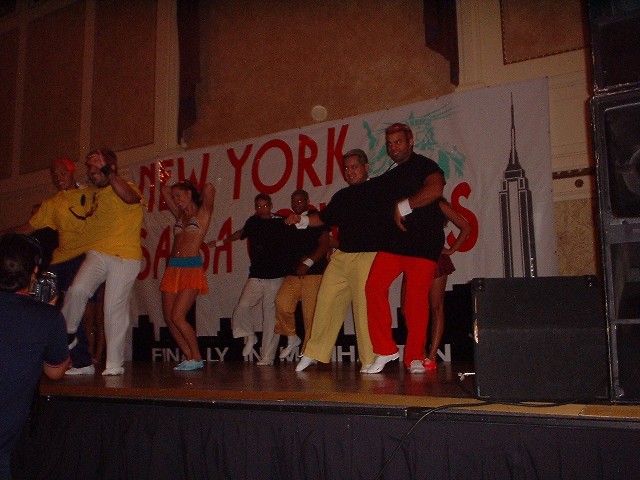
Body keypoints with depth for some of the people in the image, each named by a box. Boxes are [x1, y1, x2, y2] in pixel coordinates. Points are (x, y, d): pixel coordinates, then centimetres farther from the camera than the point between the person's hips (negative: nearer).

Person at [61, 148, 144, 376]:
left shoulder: (126, 188, -2)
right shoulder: (95, 194, 19)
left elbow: (130, 197, -29)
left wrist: (106, 171, -26)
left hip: (125, 257, -5)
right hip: (97, 254, 5)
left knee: (115, 309, -3)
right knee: (77, 289, -21)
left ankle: (114, 364, 7)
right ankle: (67, 334, 2)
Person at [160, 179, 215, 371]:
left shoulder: (203, 213, 3)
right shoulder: (180, 215, 20)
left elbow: (209, 189, -13)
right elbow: (164, 189, 28)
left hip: (192, 269, -7)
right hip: (172, 268, 7)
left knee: (177, 317, -13)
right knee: (169, 318, 2)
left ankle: (197, 358, 0)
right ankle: (190, 358, 12)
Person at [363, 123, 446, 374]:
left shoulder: (424, 165, 4)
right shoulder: (386, 179, 24)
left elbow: (435, 189, -17)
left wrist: (403, 206, -11)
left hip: (423, 243, -5)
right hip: (393, 241, 5)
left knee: (417, 298, -6)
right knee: (374, 287, -13)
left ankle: (415, 357, 9)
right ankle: (385, 350, -3)